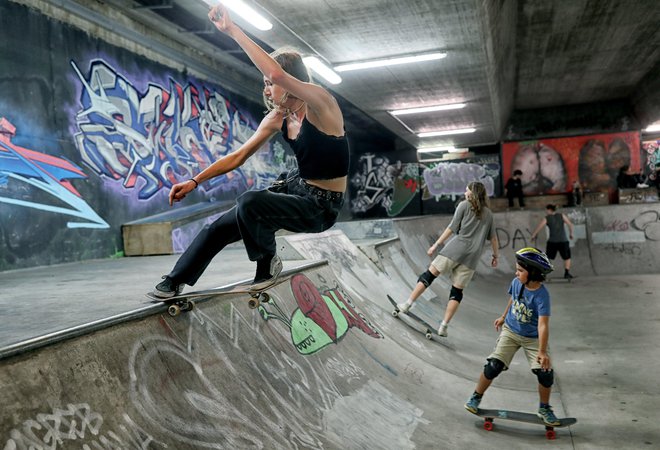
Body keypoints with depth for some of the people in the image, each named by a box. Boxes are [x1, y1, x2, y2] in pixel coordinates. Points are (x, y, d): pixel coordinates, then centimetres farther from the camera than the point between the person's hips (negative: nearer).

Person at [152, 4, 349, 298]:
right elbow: (238, 156, 7)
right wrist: (195, 181, 3)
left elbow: (276, 73, -40)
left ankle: (267, 263, -1)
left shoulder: (320, 103, -20)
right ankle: (175, 282, 21)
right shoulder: (277, 117, 1)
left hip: (322, 205, -7)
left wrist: (232, 30, -35)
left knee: (250, 202, -30)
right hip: (297, 188, 8)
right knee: (222, 226, 3)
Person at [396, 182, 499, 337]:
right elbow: (493, 238, 19)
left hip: (455, 249, -3)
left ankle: (408, 304, 0)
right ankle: (444, 326, 0)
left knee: (429, 275, 4)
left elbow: (452, 228, 1)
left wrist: (436, 244, 2)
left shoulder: (464, 205, 8)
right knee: (457, 292, 5)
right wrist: (495, 256, 29)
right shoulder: (488, 213, 18)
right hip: (472, 256, 3)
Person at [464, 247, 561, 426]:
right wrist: (503, 317, 24)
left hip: (533, 338, -3)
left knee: (545, 373, -9)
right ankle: (476, 397, 11)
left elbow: (543, 325, -31)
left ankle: (544, 409, 19)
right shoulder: (516, 283, -12)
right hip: (510, 331, 3)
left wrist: (542, 352, -35)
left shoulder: (542, 296, -27)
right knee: (494, 365, -10)